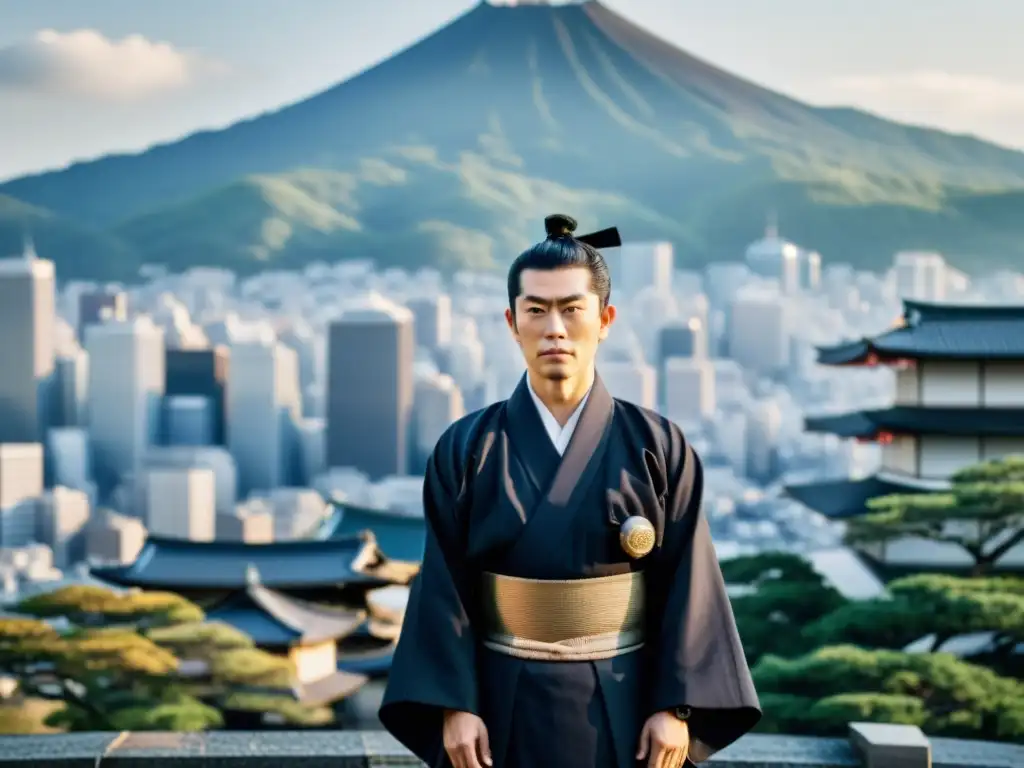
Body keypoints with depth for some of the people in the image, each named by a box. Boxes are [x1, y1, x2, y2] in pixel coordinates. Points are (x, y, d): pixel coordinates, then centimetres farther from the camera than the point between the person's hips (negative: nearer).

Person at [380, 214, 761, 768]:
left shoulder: (656, 446, -2)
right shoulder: (466, 449, -1)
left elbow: (687, 585, -3)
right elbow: (445, 590, -2)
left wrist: (676, 707, -10)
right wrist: (454, 706, -9)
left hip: (625, 709, 0)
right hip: (506, 707, 0)